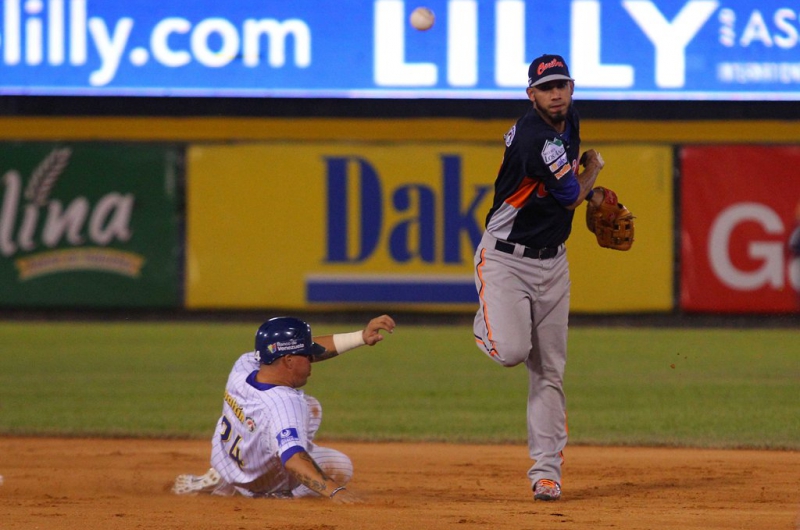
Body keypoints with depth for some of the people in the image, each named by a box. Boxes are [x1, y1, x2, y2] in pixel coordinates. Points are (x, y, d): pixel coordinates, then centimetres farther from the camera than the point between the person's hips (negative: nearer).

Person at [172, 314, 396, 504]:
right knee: (340, 466, -8)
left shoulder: (244, 365, -22)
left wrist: (361, 337, -18)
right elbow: (293, 458, -54)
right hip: (259, 484, -7)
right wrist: (333, 491, -66)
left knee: (309, 407, 23)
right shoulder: (282, 405, -42)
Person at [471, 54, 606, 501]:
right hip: (506, 259, -7)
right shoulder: (535, 137, -23)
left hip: (553, 261, 7)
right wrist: (593, 168, 4)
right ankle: (488, 322, 14)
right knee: (512, 352, -23)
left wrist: (589, 190, 9)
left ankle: (547, 470, 7)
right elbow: (571, 197, -16)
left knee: (550, 371, 4)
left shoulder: (569, 120, 5)